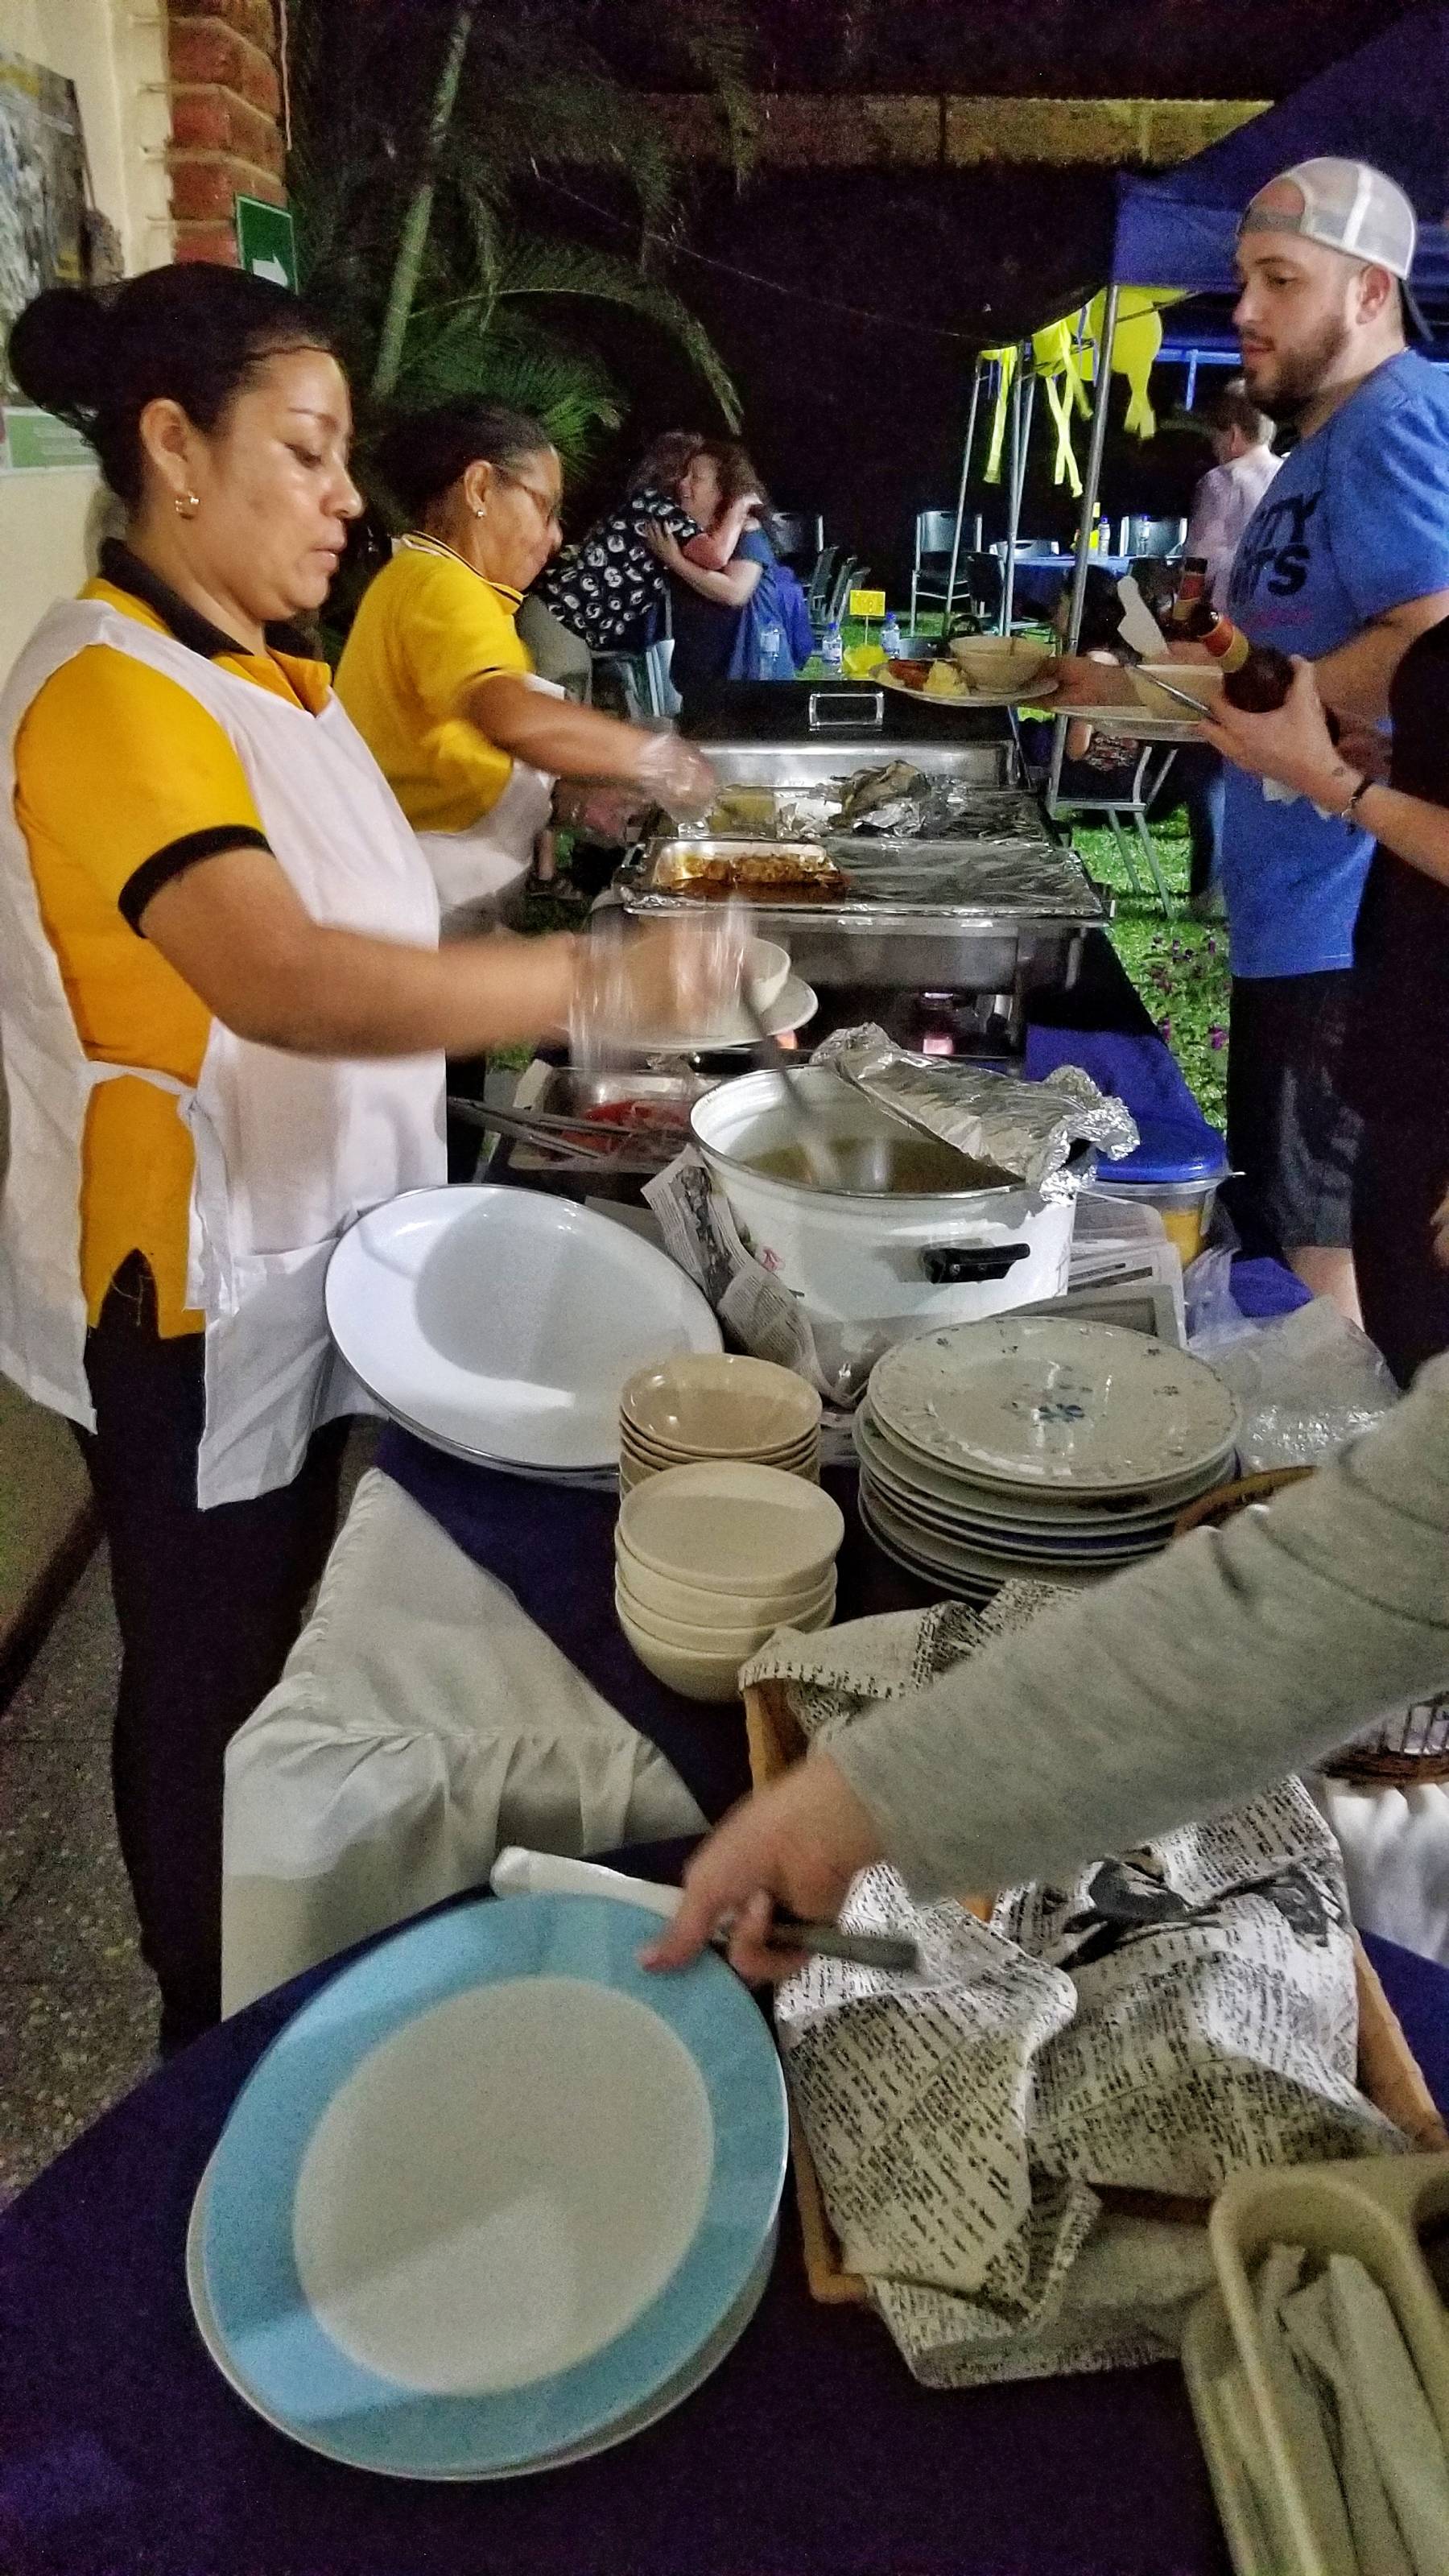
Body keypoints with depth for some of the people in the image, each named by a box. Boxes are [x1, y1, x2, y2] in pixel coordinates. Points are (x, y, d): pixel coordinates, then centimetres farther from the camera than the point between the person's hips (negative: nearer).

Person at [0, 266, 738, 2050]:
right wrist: (594, 981, -37)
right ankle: (213, 2040, 32)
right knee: (206, 1676, 9)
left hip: (309, 1261, 9)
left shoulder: (259, 671, 9)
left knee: (284, 1645, 22)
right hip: (194, 1295, -9)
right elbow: (283, 982, -37)